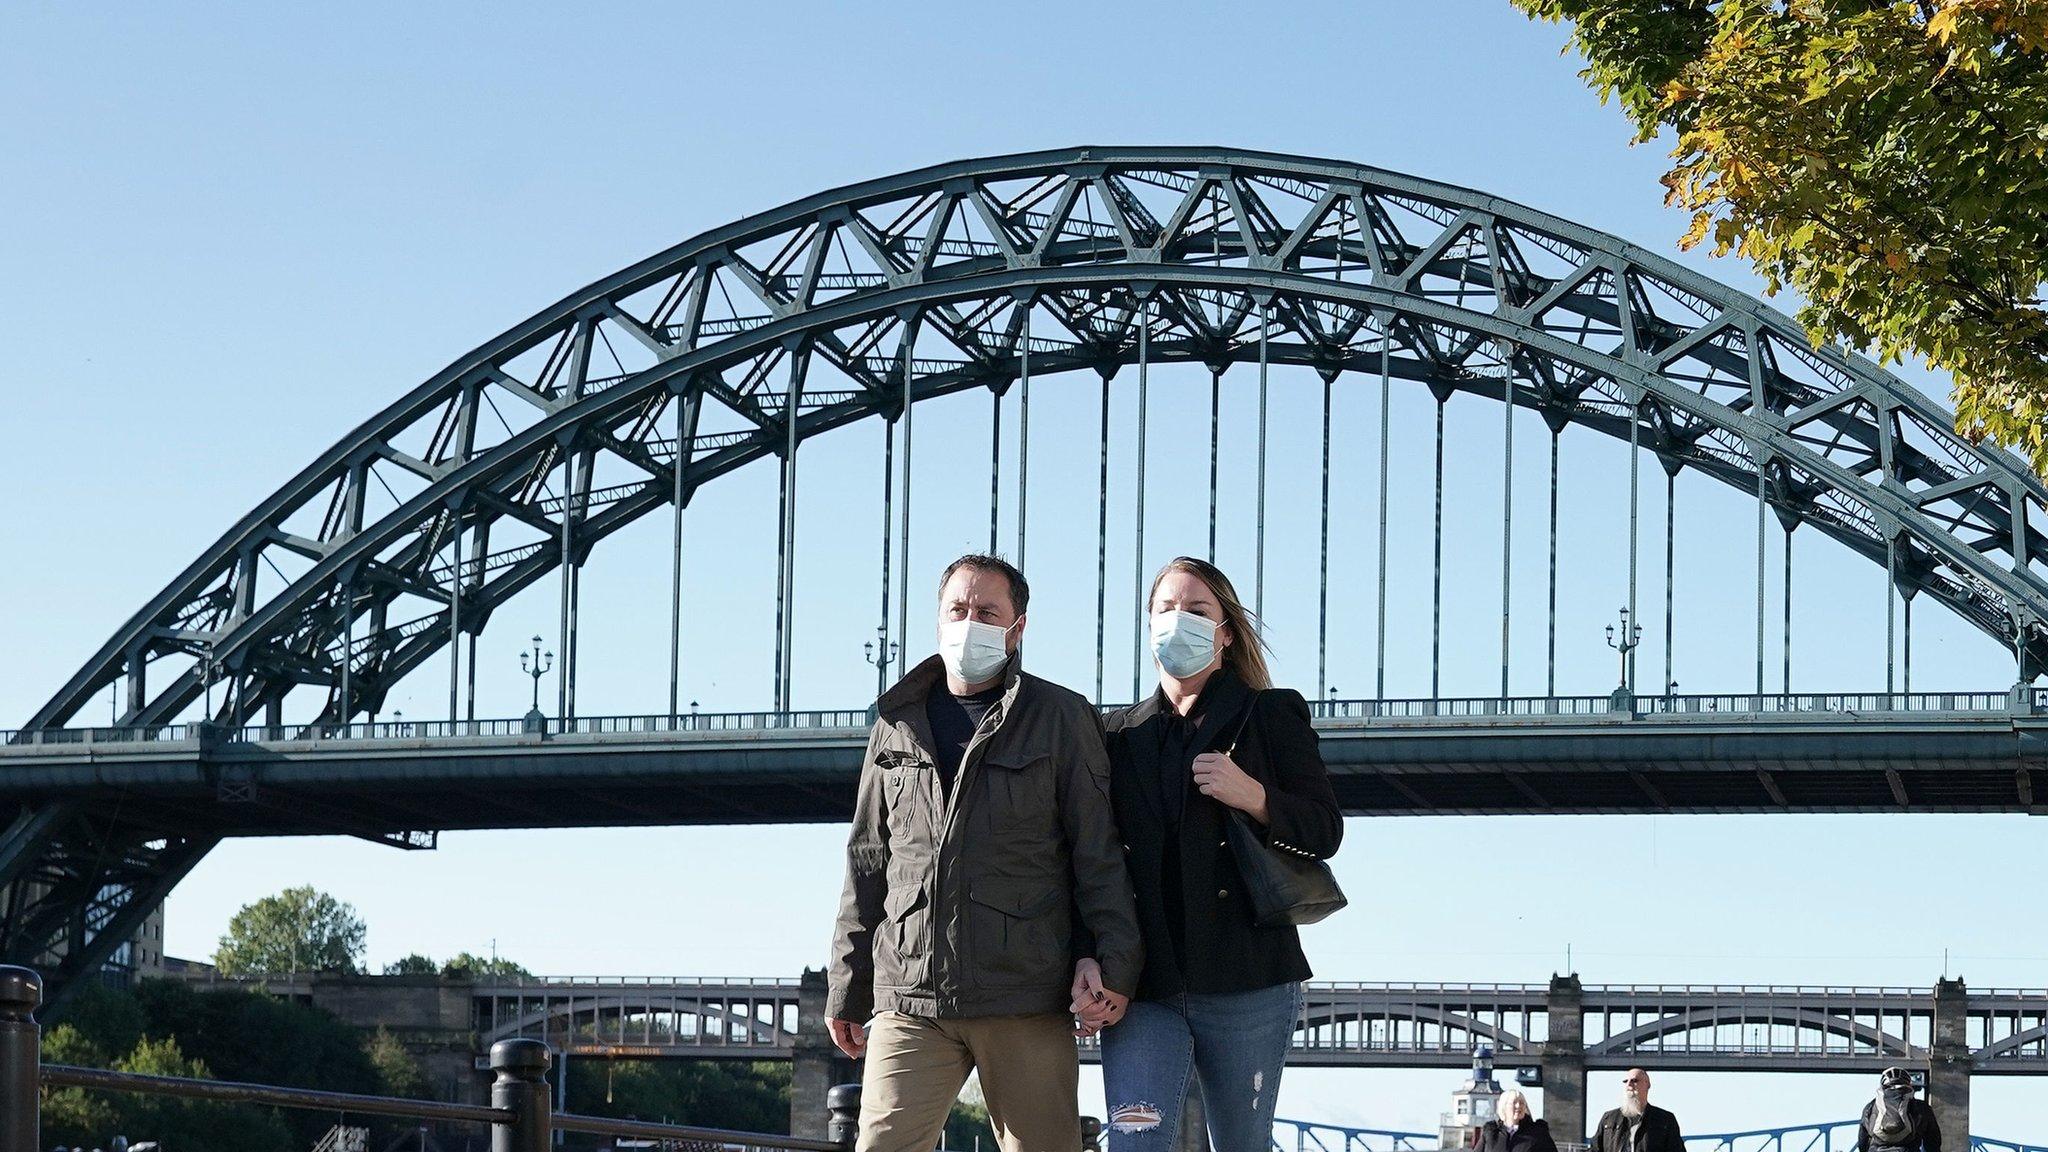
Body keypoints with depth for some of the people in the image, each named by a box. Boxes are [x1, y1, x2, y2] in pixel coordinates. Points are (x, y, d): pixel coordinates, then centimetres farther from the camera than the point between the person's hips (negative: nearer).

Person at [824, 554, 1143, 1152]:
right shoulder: (897, 725, 16)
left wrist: (1110, 960, -9)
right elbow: (867, 863, 19)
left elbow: (1099, 851, 2)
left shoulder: (1061, 720, 6)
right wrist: (847, 987, 16)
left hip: (1027, 1000, -2)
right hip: (909, 997, 2)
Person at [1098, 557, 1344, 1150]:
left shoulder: (1272, 716, 9)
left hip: (1245, 978, -1)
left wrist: (1254, 798, -16)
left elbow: (1325, 831, 3)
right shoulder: (1119, 735, 17)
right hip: (1143, 984, 1)